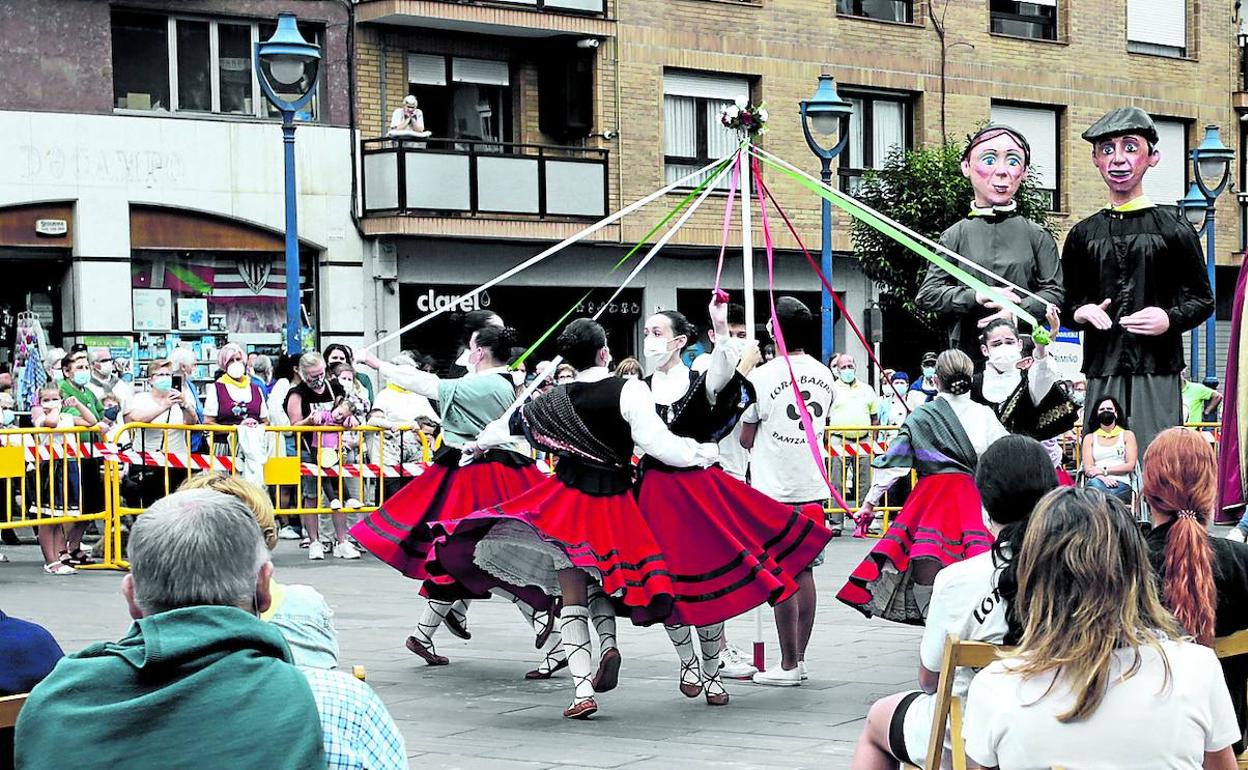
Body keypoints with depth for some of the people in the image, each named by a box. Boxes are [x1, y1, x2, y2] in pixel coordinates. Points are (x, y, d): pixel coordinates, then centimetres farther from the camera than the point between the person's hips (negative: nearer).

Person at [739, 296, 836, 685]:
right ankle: (799, 658, 19)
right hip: (812, 484, 6)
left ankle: (788, 664, 3)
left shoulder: (764, 376, -13)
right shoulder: (823, 375, 5)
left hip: (774, 489, -6)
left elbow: (745, 438, -4)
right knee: (804, 572, 12)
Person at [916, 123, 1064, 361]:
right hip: (967, 351, 0)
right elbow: (927, 294, 4)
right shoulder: (956, 236, 10)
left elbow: (1055, 293, 5)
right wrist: (976, 297, -10)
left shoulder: (1037, 236, 9)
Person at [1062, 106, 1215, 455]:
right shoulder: (1083, 235, 13)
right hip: (1102, 375, 2)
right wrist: (1079, 312, -2)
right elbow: (1067, 302, 20)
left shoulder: (1173, 229, 5)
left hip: (1158, 376, -2)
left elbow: (1202, 299, 7)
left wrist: (1170, 319, -12)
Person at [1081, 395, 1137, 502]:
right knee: (1094, 483, -40)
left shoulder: (1127, 435, 18)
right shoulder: (1090, 438, 21)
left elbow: (1130, 466, 5)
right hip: (1098, 483, 1)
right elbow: (1088, 468, 7)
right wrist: (1102, 477, -15)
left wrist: (1104, 470, -7)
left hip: (1121, 484, -1)